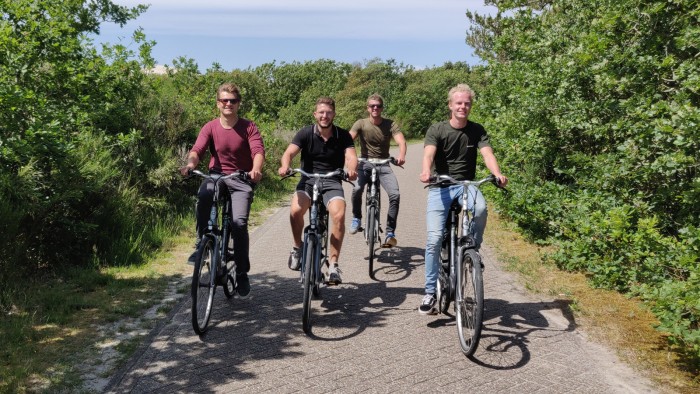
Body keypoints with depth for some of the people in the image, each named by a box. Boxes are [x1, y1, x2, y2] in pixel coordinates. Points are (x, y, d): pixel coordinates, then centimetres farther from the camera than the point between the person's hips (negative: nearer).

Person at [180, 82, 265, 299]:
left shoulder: (248, 127, -5)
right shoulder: (210, 128, -1)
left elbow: (258, 151, -21)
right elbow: (197, 150, -15)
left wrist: (256, 170, -43)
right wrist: (190, 164, -39)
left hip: (242, 180, -1)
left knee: (239, 222, -19)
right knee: (204, 194, -35)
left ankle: (242, 274, 0)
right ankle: (201, 243, -16)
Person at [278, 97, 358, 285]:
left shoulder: (342, 135, 0)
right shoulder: (306, 133, -1)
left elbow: (351, 156, -14)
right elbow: (289, 152, -13)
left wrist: (351, 170, -38)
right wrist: (284, 166, -37)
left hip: (332, 182, 0)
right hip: (308, 180, 0)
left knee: (339, 215, -27)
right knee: (295, 210, -28)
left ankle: (333, 264, -13)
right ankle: (297, 248, 1)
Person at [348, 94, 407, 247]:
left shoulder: (390, 124, -3)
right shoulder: (361, 124, -3)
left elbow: (401, 141, -17)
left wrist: (401, 156, -39)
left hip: (384, 165, 1)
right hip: (365, 164, -1)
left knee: (395, 195, -20)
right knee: (357, 189, -28)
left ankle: (390, 233, -8)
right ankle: (356, 218, 1)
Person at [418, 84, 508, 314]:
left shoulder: (477, 130, 3)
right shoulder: (437, 130, -3)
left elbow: (487, 153, -12)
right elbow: (429, 153, -21)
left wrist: (497, 174, -34)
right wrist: (426, 171, -44)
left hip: (466, 184, 1)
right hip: (440, 187, -1)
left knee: (480, 209, -35)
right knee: (434, 238, -14)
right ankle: (430, 293, -3)